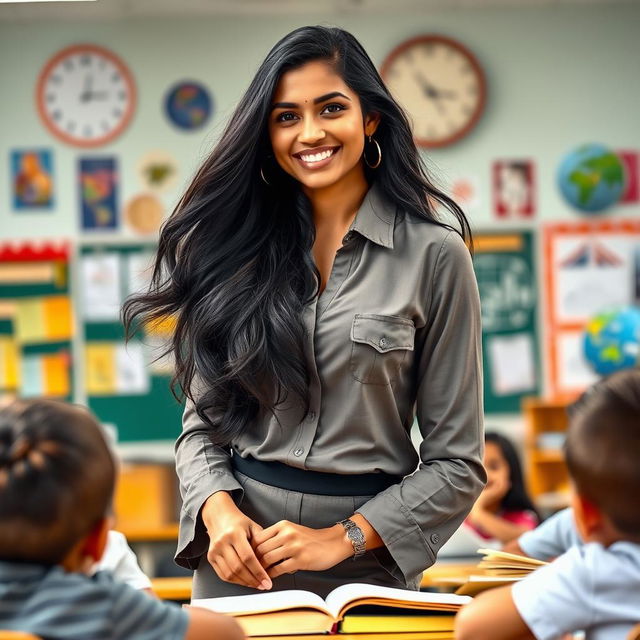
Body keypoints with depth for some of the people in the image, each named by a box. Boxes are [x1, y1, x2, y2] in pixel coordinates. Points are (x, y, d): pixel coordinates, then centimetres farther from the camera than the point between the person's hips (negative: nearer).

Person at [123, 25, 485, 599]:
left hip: (366, 568, -2)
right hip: (238, 561, 3)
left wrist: (343, 538, -14)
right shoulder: (240, 245, 4)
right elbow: (202, 421, 7)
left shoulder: (432, 252, -6)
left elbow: (456, 462, -5)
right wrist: (218, 510, -11)